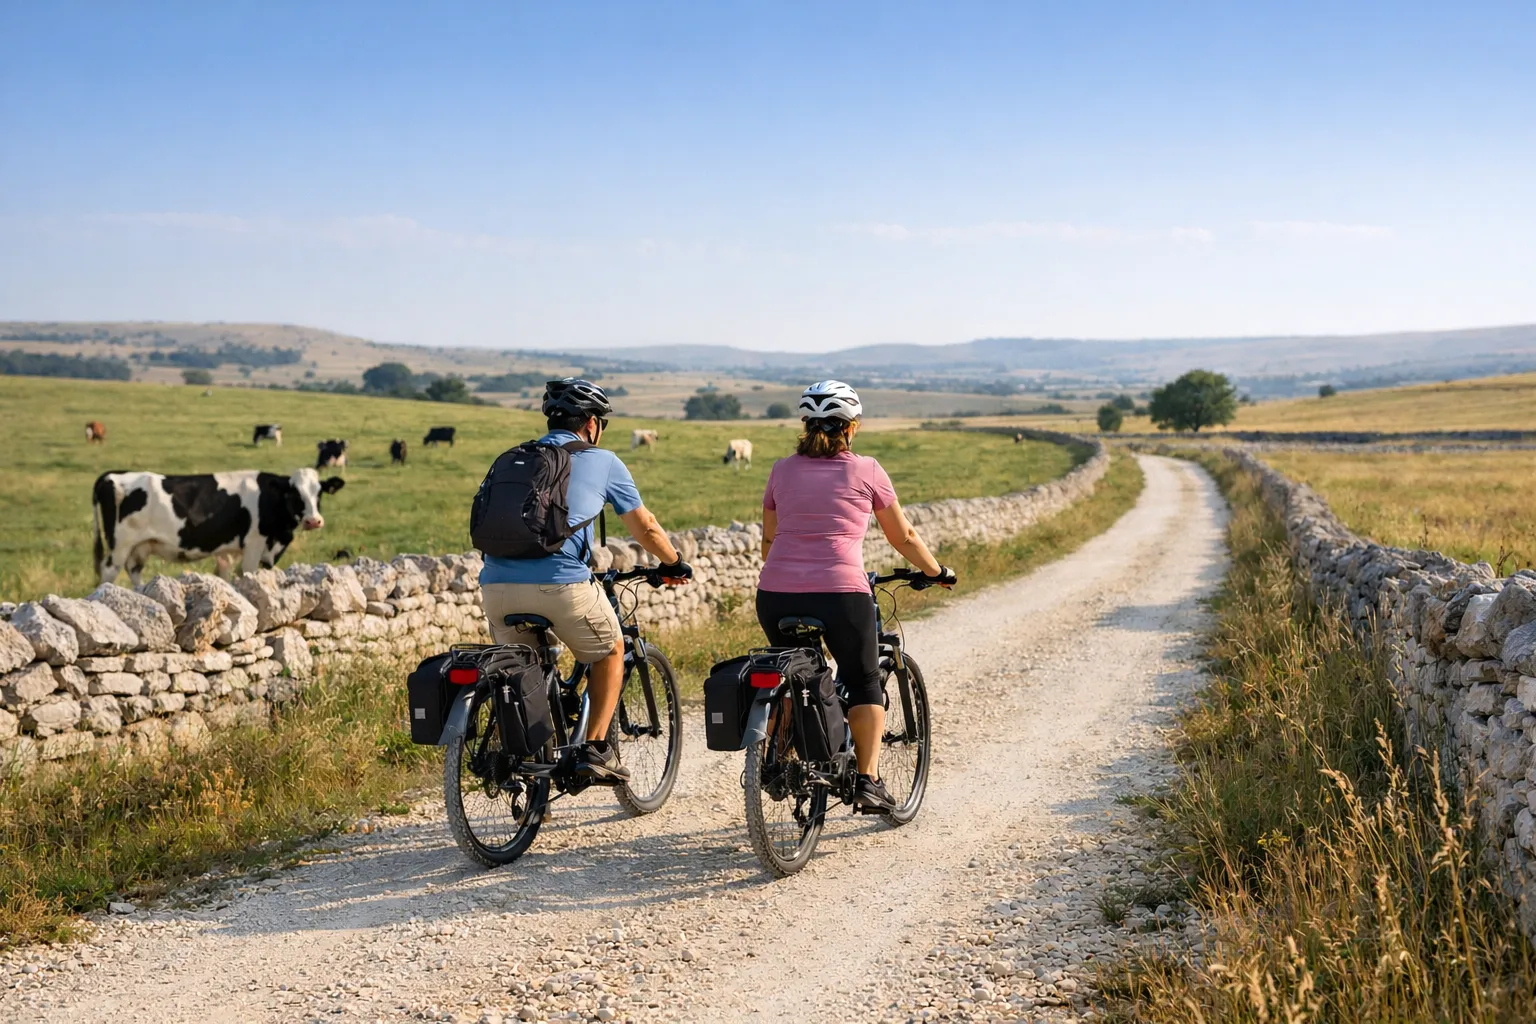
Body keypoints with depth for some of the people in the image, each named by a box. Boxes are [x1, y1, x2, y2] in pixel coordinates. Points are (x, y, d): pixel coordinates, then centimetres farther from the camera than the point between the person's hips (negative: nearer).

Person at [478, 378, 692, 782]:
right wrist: (674, 564, 37)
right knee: (610, 651, 21)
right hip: (561, 583, -4)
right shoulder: (602, 461, 14)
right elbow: (645, 528, 20)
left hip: (497, 583, 4)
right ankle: (595, 749, 13)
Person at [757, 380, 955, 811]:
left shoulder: (782, 470, 14)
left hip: (776, 595, 3)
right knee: (864, 683, 17)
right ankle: (868, 781, 9)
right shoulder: (865, 470, 6)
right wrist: (937, 572, 31)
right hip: (840, 594, -3)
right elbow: (904, 538, 15)